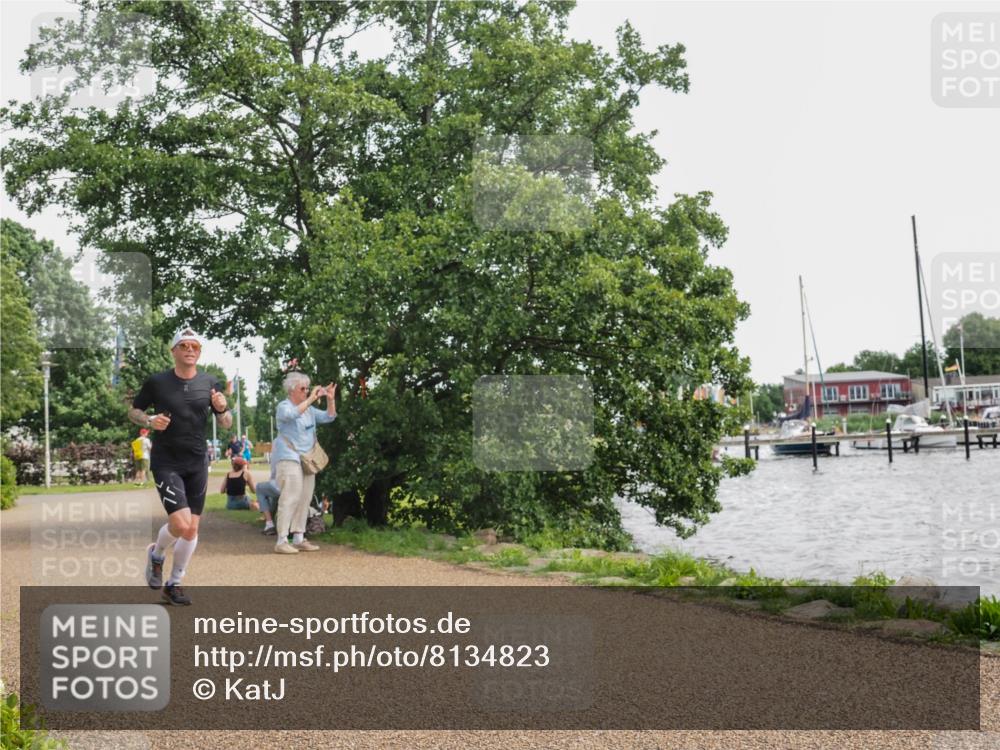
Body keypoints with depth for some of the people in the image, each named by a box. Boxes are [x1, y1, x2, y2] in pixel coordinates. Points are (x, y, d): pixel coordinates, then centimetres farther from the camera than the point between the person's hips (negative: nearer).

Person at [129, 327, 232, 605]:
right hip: (166, 463, -4)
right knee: (181, 524, -15)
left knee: (192, 529, 5)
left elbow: (226, 425, 7)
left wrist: (221, 410, -15)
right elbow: (133, 411, 7)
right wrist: (149, 421, -14)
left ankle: (174, 584, 23)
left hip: (197, 464, 4)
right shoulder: (156, 382, -5)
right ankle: (156, 554, 18)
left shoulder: (210, 384, 3)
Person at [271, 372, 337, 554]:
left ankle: (299, 538, 11)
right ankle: (281, 541, -16)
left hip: (307, 459, 8)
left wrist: (330, 399, 0)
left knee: (304, 499, 6)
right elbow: (292, 414, -28)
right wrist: (311, 399, -28)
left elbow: (329, 417, 15)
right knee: (291, 497, -16)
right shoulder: (284, 406, -6)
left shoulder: (309, 409, 17)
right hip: (289, 457, -8)